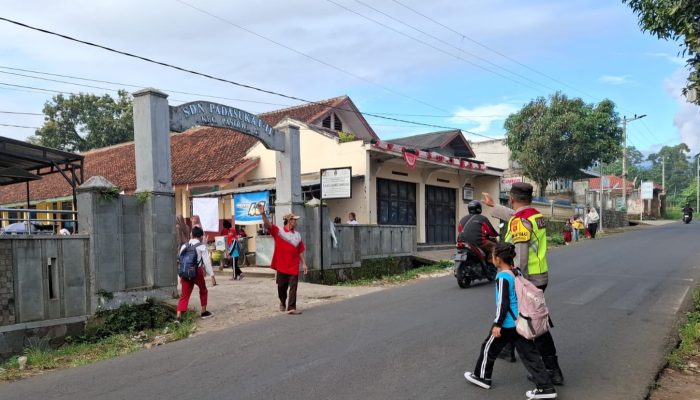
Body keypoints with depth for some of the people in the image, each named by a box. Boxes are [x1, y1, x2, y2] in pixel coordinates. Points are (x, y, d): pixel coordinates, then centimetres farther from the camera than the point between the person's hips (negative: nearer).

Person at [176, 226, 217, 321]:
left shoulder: (184, 246, 9)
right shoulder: (202, 247, -4)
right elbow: (207, 261, -8)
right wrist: (212, 275, -8)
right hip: (197, 271, -3)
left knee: (184, 294, 7)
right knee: (203, 291, 20)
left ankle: (178, 316, -6)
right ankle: (204, 312, 29)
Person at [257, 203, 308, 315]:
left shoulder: (297, 235, 8)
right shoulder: (278, 231, -3)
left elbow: (300, 251, 12)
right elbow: (268, 225, -20)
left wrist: (304, 264, 8)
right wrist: (263, 214, -37)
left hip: (294, 267, 2)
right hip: (282, 266, -2)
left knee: (293, 287, -5)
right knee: (281, 287, 13)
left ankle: (291, 308, -5)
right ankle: (282, 303, 37)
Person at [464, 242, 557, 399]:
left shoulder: (502, 277, -18)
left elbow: (503, 303, -20)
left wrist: (497, 324, -15)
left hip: (507, 323, -8)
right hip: (521, 321, 8)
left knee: (489, 348, 12)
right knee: (529, 353, 9)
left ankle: (481, 376, 27)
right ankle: (546, 387, 8)